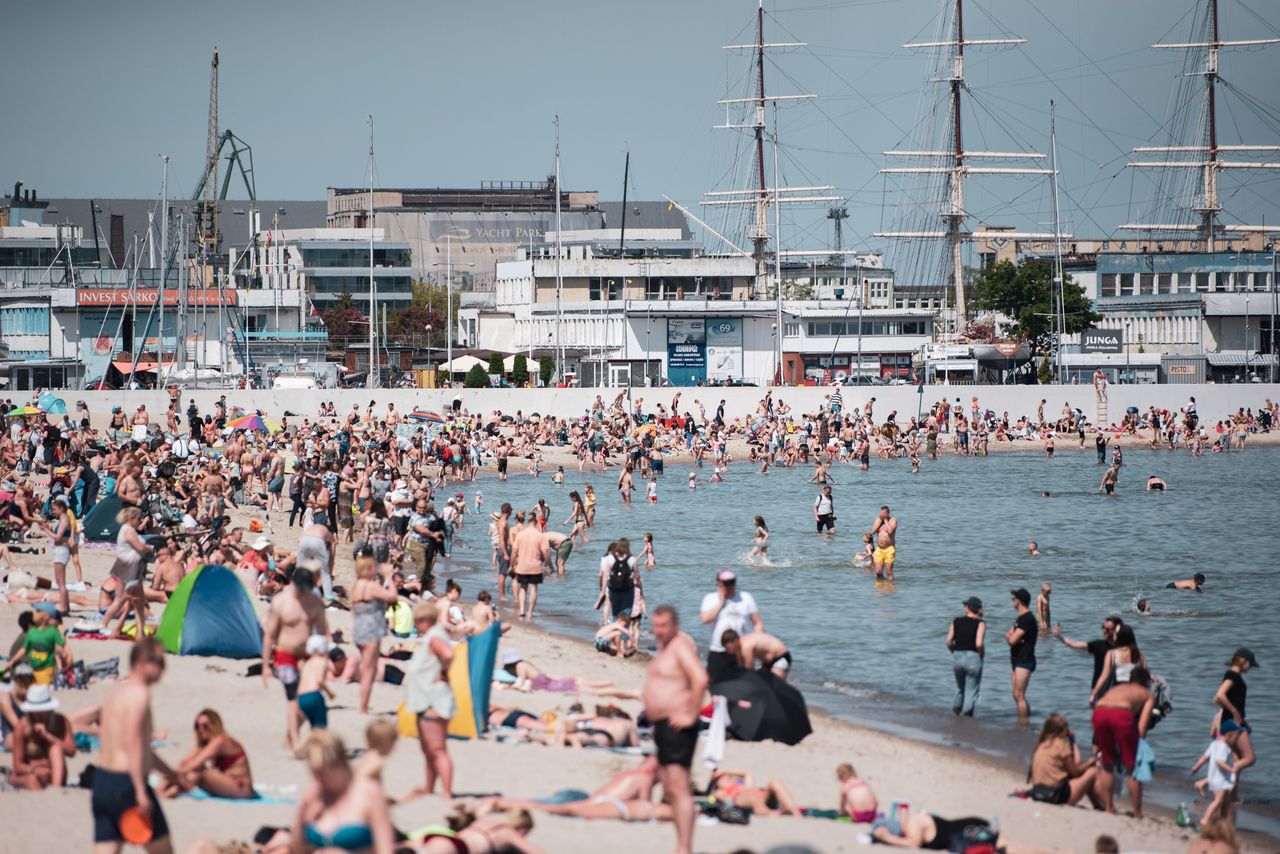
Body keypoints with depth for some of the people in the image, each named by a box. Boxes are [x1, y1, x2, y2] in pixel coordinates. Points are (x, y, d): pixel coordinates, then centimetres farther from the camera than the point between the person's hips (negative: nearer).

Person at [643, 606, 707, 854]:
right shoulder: (665, 647, 17)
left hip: (677, 727, -11)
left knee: (679, 789, -15)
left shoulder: (681, 645, -14)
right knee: (670, 789, 12)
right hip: (662, 726, 11)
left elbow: (701, 679, -28)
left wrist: (690, 715, -24)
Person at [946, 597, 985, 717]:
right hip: (973, 657, -4)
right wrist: (982, 654, 0)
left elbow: (949, 641, 0)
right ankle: (967, 715, 4)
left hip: (957, 657, 4)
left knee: (960, 688, 24)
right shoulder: (980, 623, -7)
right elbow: (979, 644, -18)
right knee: (971, 691, 5)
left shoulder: (956, 622, 4)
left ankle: (955, 711, 25)